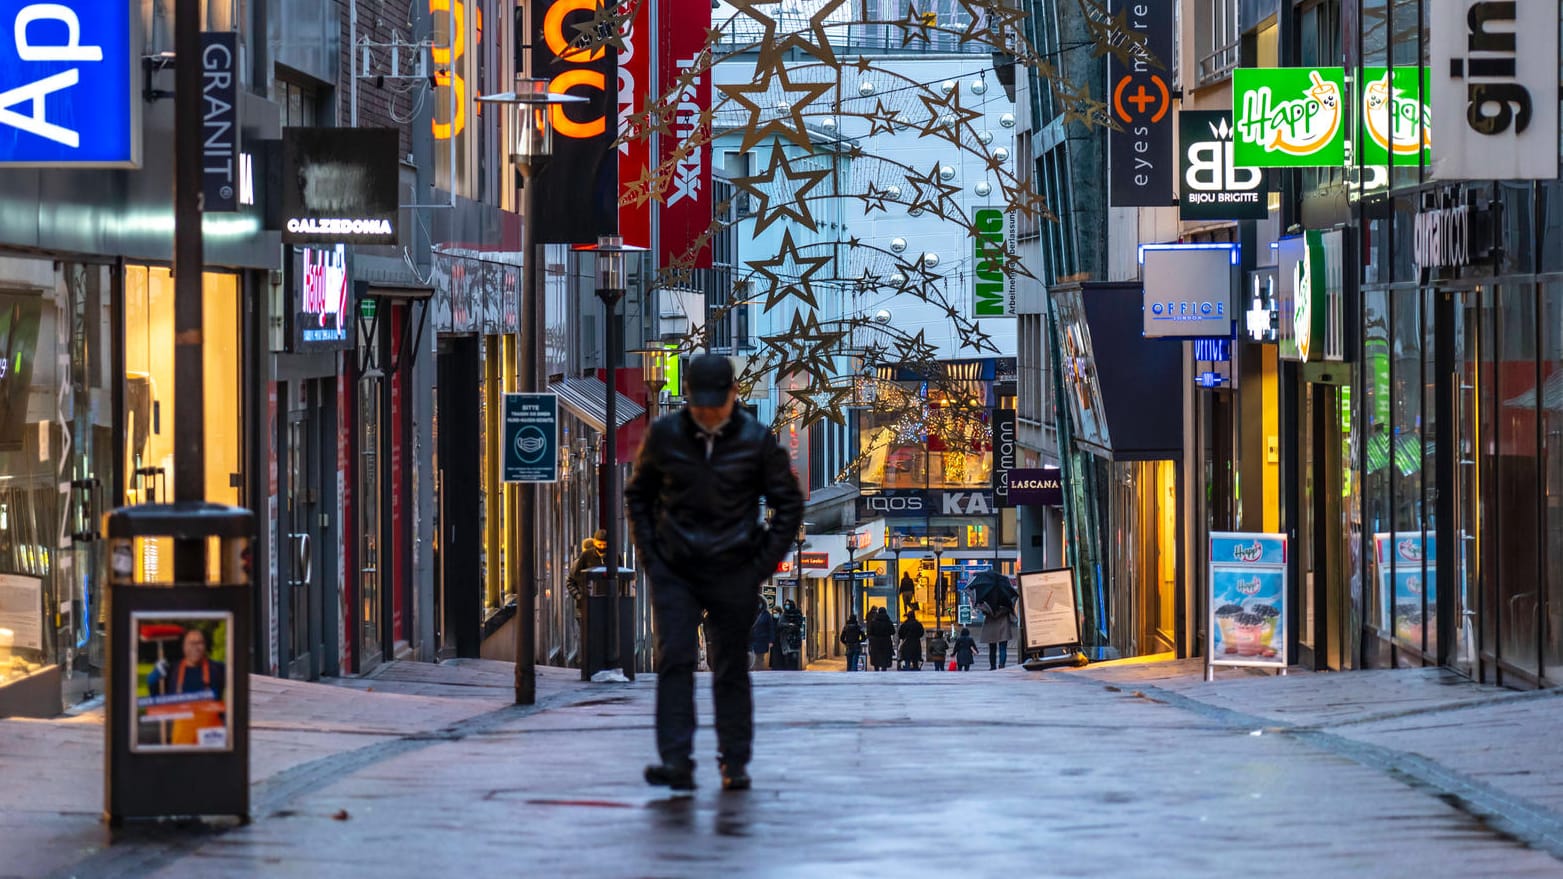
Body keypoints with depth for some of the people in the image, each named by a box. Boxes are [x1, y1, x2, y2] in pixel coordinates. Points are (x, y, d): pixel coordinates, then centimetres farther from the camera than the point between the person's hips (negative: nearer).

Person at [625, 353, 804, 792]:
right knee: (674, 660, -12)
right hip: (674, 572, 1)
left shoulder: (756, 439, -4)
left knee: (731, 669, 5)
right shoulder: (664, 435, -1)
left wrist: (764, 562, -2)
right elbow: (638, 495, 14)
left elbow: (789, 504, 5)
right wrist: (650, 553, 4)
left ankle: (734, 763, 16)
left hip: (733, 574, -1)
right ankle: (676, 762, -17)